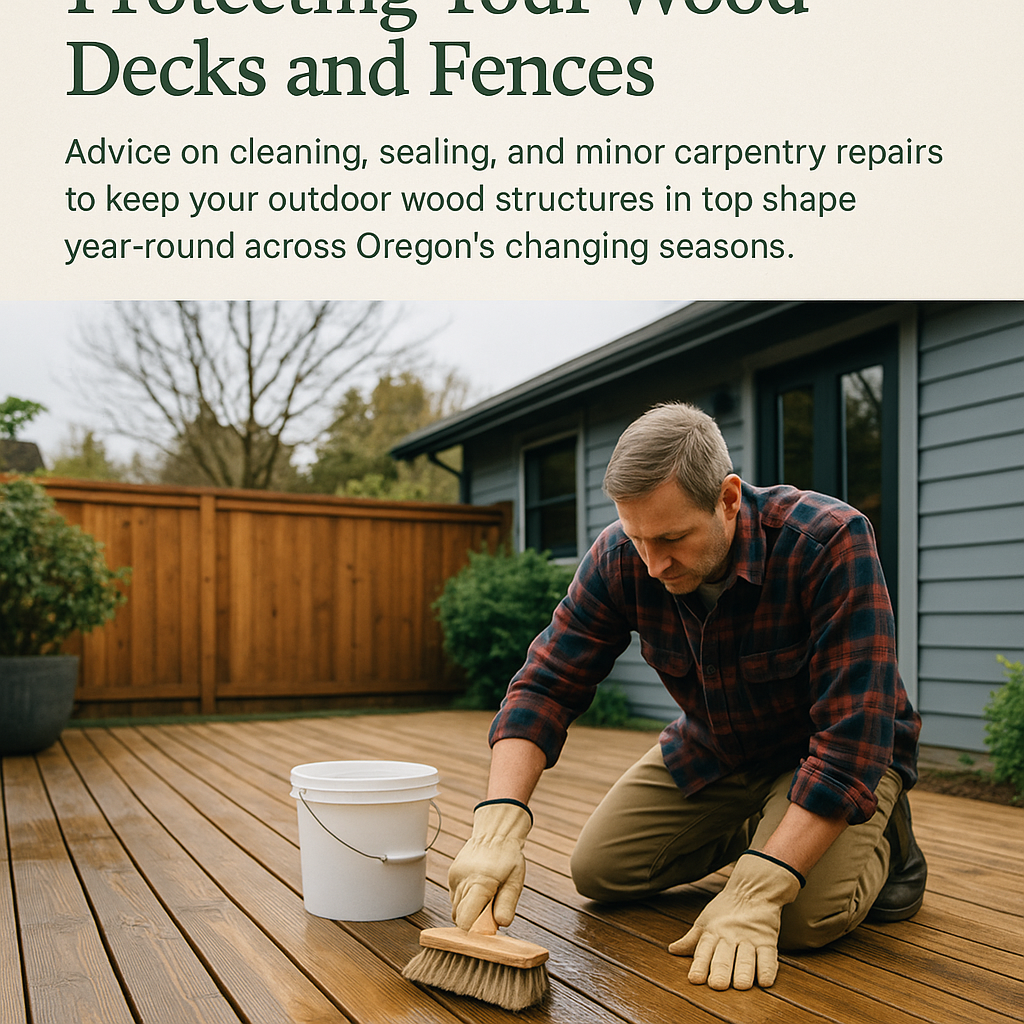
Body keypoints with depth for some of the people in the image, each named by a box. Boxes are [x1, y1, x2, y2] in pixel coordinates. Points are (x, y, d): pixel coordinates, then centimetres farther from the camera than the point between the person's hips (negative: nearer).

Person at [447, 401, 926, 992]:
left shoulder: (830, 542, -35)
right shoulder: (621, 558, -21)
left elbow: (851, 736, -37)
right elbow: (547, 685, -19)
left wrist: (758, 891, -42)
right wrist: (499, 824, -36)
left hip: (831, 755, -4)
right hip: (711, 748, 5)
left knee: (804, 915, -27)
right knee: (598, 871, 0)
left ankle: (881, 831, 7)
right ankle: (749, 830, 23)